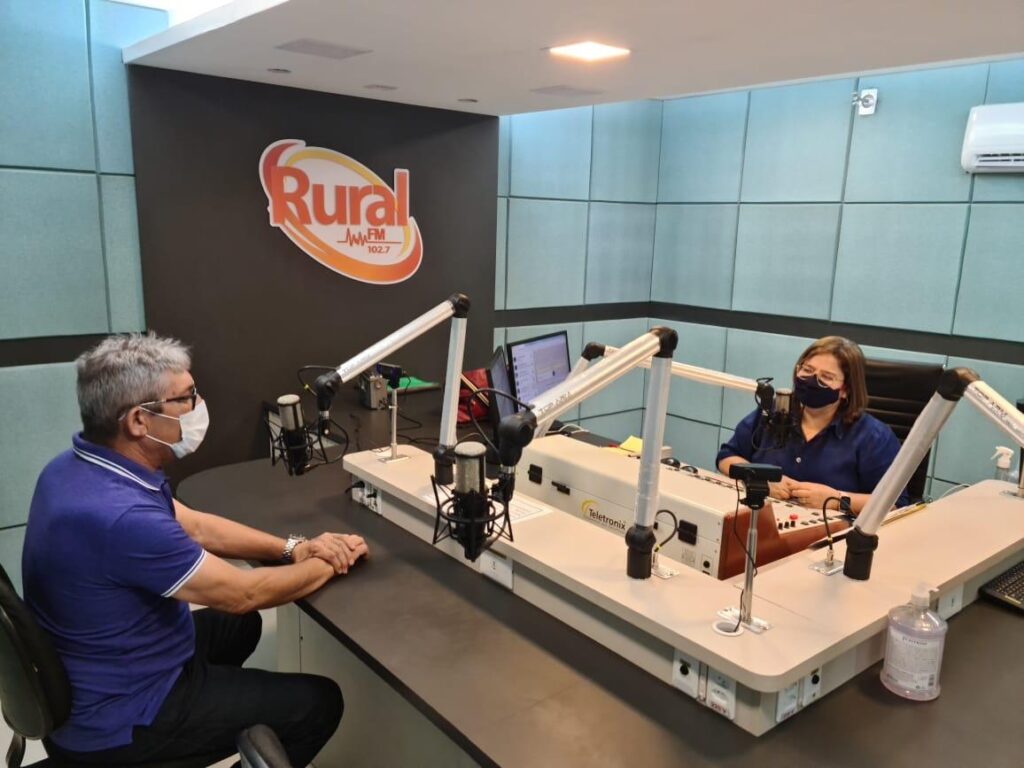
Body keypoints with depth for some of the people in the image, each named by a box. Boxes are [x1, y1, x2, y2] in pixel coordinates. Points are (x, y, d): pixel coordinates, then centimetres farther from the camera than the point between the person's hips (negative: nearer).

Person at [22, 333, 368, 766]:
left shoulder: (76, 466, -6)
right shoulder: (120, 516, -36)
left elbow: (194, 526, 4)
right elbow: (244, 593, -25)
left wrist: (292, 549, -5)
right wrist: (328, 565, -8)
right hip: (117, 719, -9)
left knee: (239, 626, 28)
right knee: (318, 702, 1)